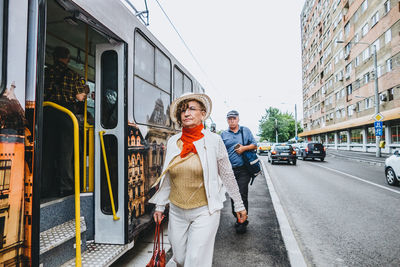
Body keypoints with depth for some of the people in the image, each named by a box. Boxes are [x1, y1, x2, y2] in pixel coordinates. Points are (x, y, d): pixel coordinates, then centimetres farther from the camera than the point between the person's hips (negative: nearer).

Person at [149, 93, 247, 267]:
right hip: (176, 212, 4)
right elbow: (166, 178, 10)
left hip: (204, 212, -4)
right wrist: (160, 206, 13)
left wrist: (238, 205, 4)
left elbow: (227, 175, -2)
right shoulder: (172, 142, 1)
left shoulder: (213, 140, -9)